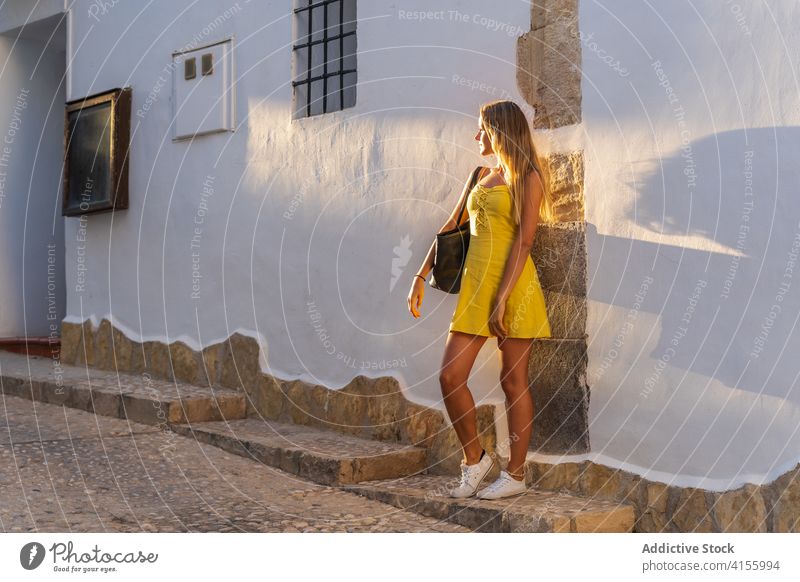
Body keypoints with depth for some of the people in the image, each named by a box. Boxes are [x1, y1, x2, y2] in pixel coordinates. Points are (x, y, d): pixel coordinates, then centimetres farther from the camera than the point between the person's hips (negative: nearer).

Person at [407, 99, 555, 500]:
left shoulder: (526, 178, -2)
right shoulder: (481, 177, 19)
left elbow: (523, 241, -11)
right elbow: (450, 228, 20)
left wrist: (502, 300, -19)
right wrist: (421, 276, 16)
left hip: (513, 285, -6)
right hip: (474, 283, 7)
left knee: (513, 380, 0)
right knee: (449, 376, -1)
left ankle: (515, 474, 10)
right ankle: (474, 458, 16)